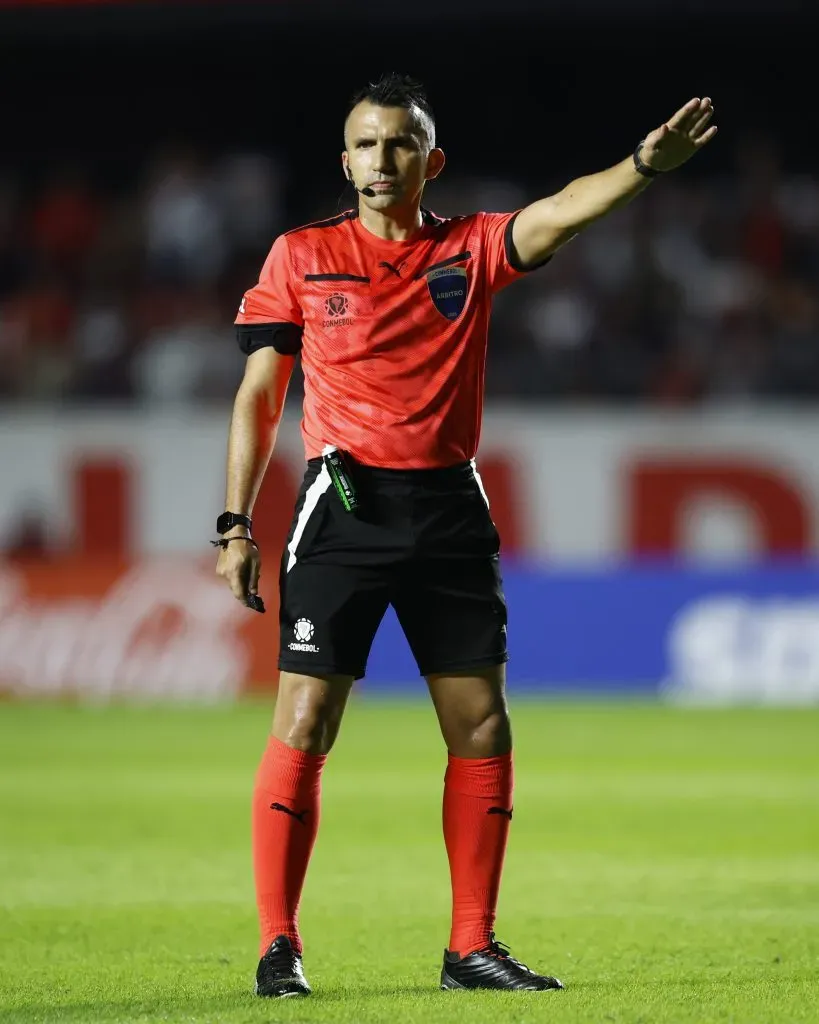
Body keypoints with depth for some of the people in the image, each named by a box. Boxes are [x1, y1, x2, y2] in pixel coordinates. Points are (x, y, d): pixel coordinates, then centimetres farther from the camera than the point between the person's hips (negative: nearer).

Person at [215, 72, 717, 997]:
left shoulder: (473, 250, 7)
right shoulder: (301, 255, 5)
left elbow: (560, 214, -11)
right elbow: (258, 397, 7)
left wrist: (645, 165, -31)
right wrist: (236, 527, 1)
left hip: (448, 508, 2)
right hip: (344, 503, -2)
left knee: (480, 727, 1)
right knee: (304, 723, -8)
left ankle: (471, 947, 9)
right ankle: (278, 947, -3)